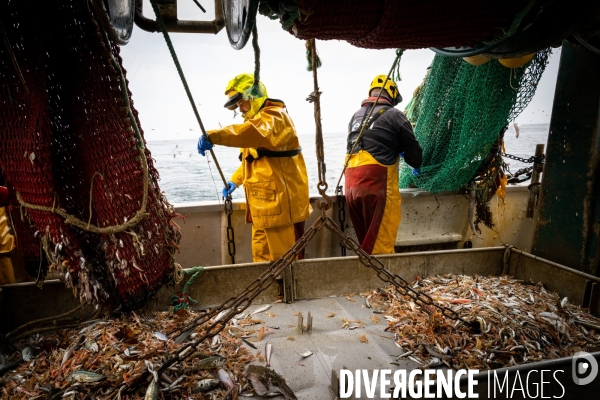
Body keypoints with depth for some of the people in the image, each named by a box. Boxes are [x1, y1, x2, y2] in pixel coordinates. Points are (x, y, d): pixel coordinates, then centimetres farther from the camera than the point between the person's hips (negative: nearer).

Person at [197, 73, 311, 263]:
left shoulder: (274, 116, -10)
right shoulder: (258, 119, 23)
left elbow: (253, 132, -34)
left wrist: (213, 136, -42)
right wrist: (235, 180, 10)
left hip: (281, 202, -10)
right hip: (263, 205, 10)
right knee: (262, 257, 14)